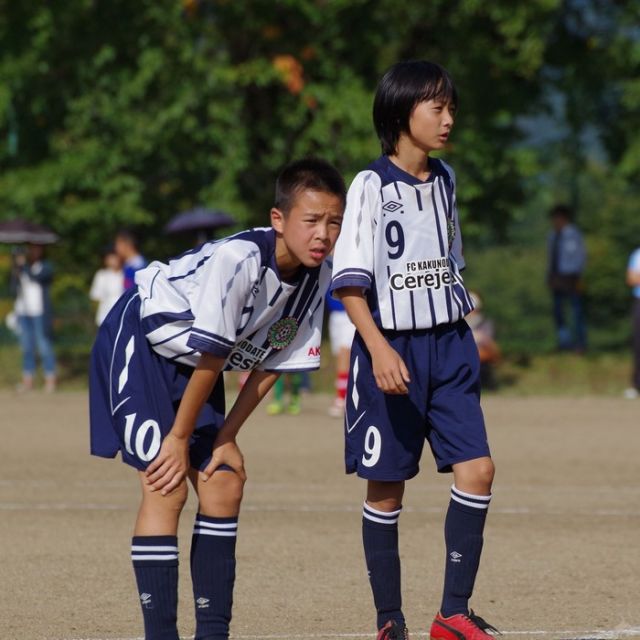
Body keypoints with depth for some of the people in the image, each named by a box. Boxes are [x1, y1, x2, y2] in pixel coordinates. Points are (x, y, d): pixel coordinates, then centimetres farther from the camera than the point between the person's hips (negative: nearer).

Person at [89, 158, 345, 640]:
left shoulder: (317, 277, -10)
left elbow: (272, 363, -2)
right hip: (137, 344, -8)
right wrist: (180, 437, -17)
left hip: (192, 366, 8)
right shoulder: (237, 259, -33)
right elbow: (211, 357, -25)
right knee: (166, 487, -16)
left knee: (224, 485, 1)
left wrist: (226, 436, -5)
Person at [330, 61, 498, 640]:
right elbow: (350, 281, -14)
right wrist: (379, 349, -25)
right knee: (387, 487, 3)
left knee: (477, 470, -7)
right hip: (390, 348, -5)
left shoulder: (444, 180, 9)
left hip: (449, 345, 5)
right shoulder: (371, 186, -9)